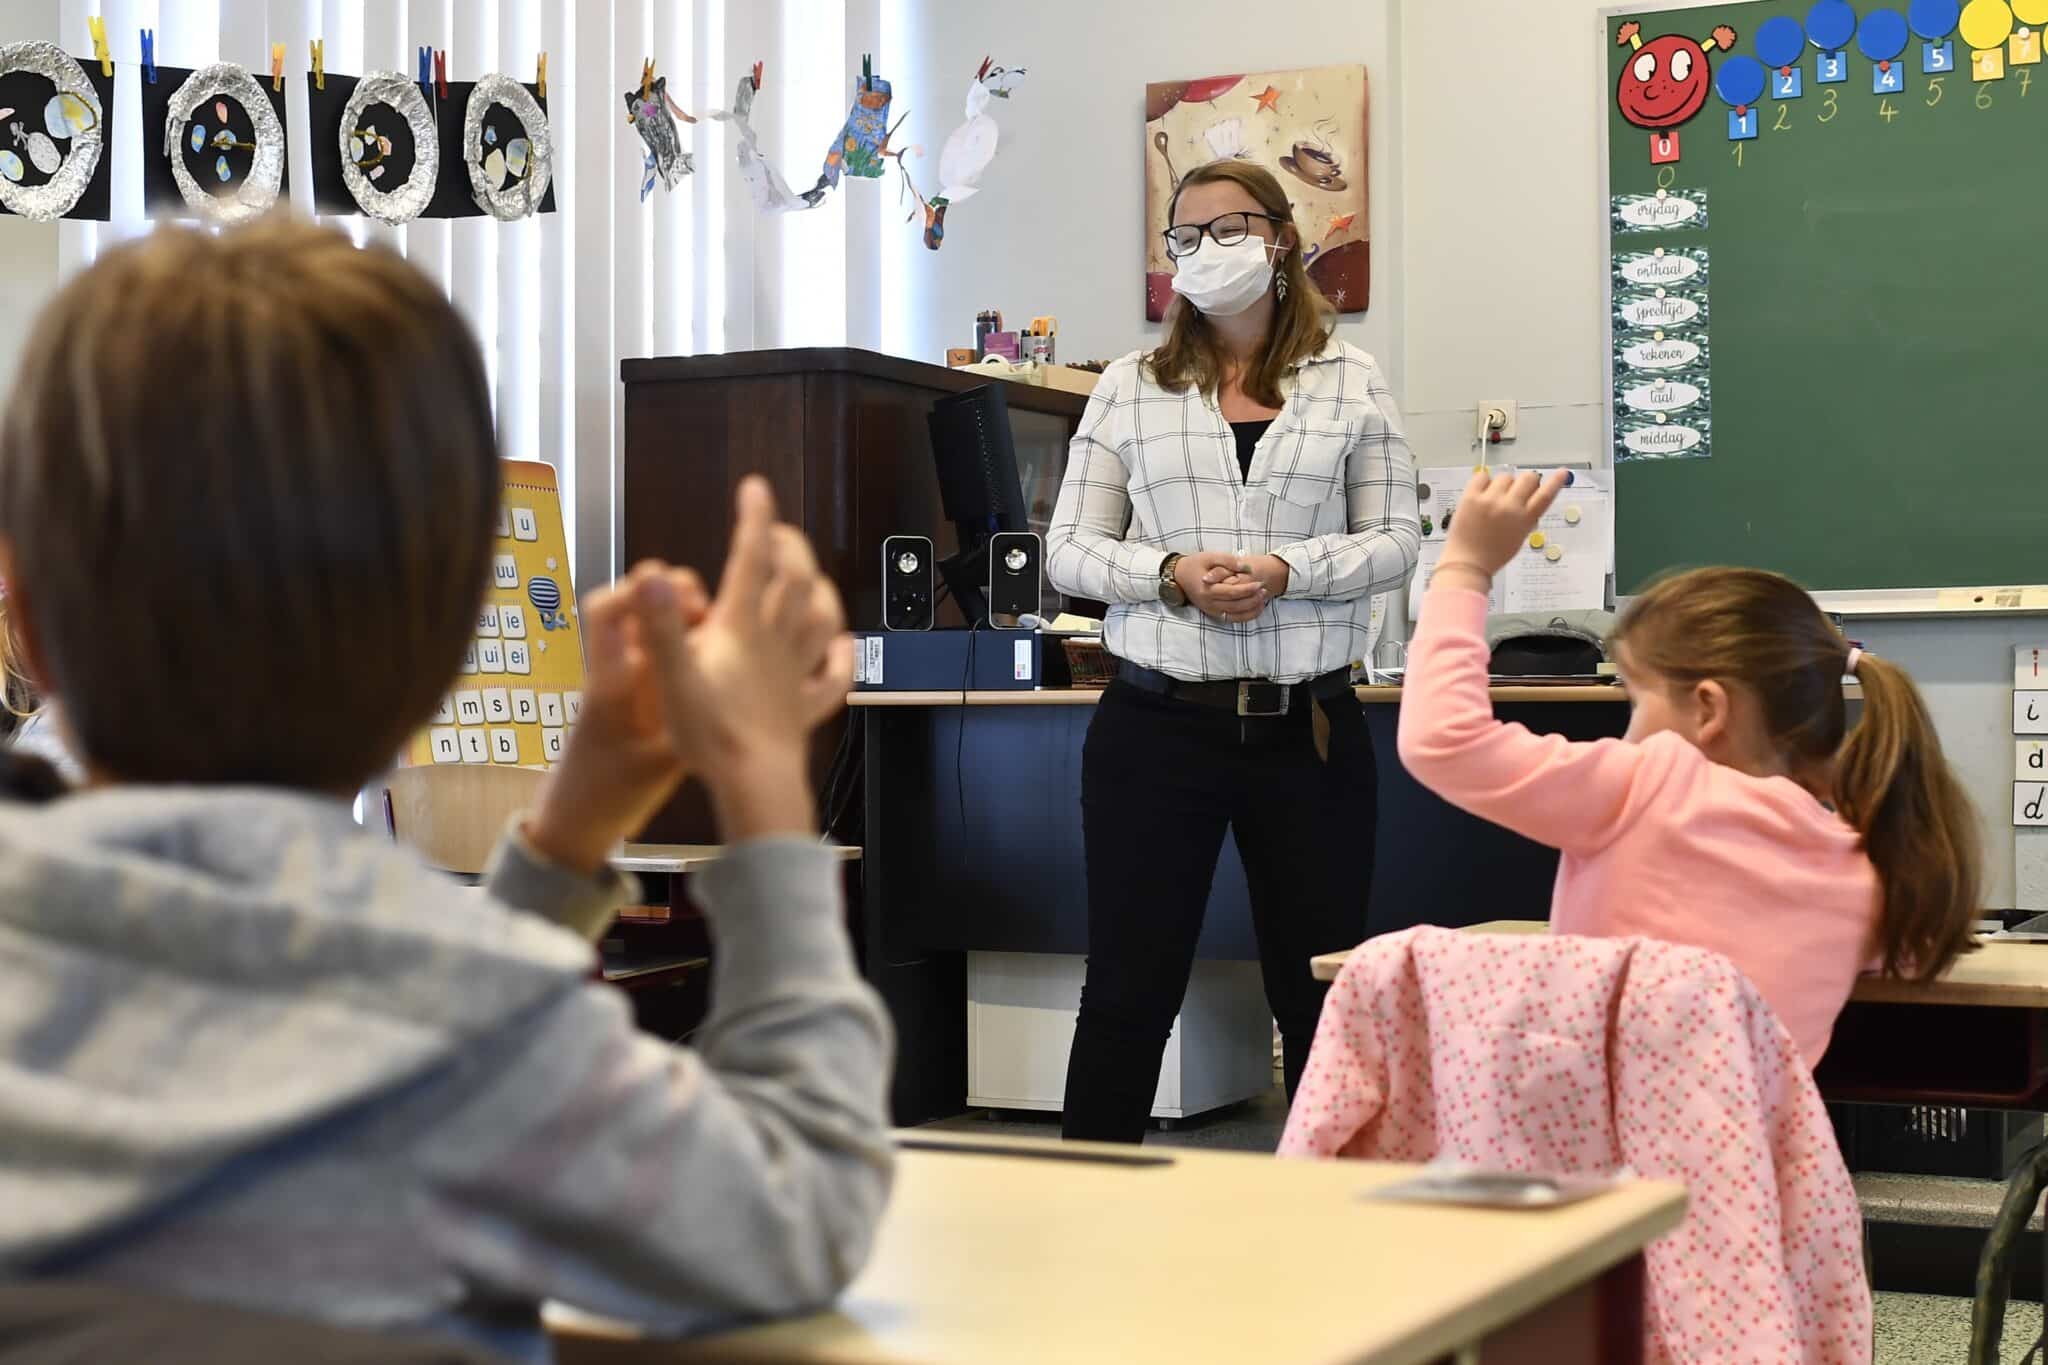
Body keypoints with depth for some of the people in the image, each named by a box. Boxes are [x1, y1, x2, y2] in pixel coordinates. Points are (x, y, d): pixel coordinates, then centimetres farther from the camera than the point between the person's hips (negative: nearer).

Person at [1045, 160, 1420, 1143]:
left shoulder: (1351, 383, 8)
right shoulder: (1129, 389, 9)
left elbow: (1395, 539, 5)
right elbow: (1068, 549, 7)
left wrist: (1285, 571, -13)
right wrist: (1173, 574, -12)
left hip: (1307, 726, 0)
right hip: (1159, 721, 0)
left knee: (1320, 989, 8)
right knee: (1128, 989, 2)